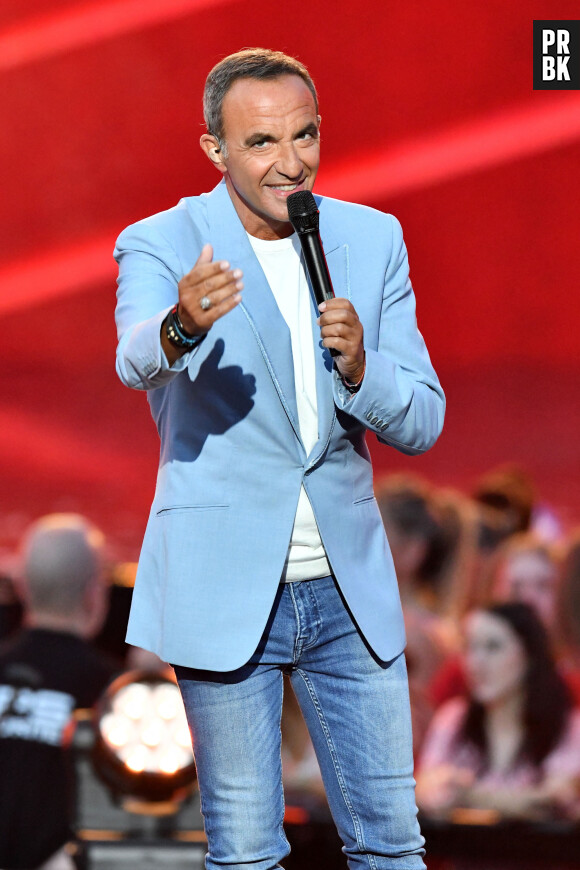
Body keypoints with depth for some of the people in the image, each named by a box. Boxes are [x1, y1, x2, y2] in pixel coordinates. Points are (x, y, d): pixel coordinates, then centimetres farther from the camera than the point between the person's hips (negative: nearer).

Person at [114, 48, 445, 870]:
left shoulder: (373, 240, 5)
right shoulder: (160, 245, -7)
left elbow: (422, 420, 5)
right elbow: (136, 360, -29)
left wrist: (358, 368, -17)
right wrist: (181, 328, -52)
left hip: (350, 587, 3)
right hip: (226, 590, -3)